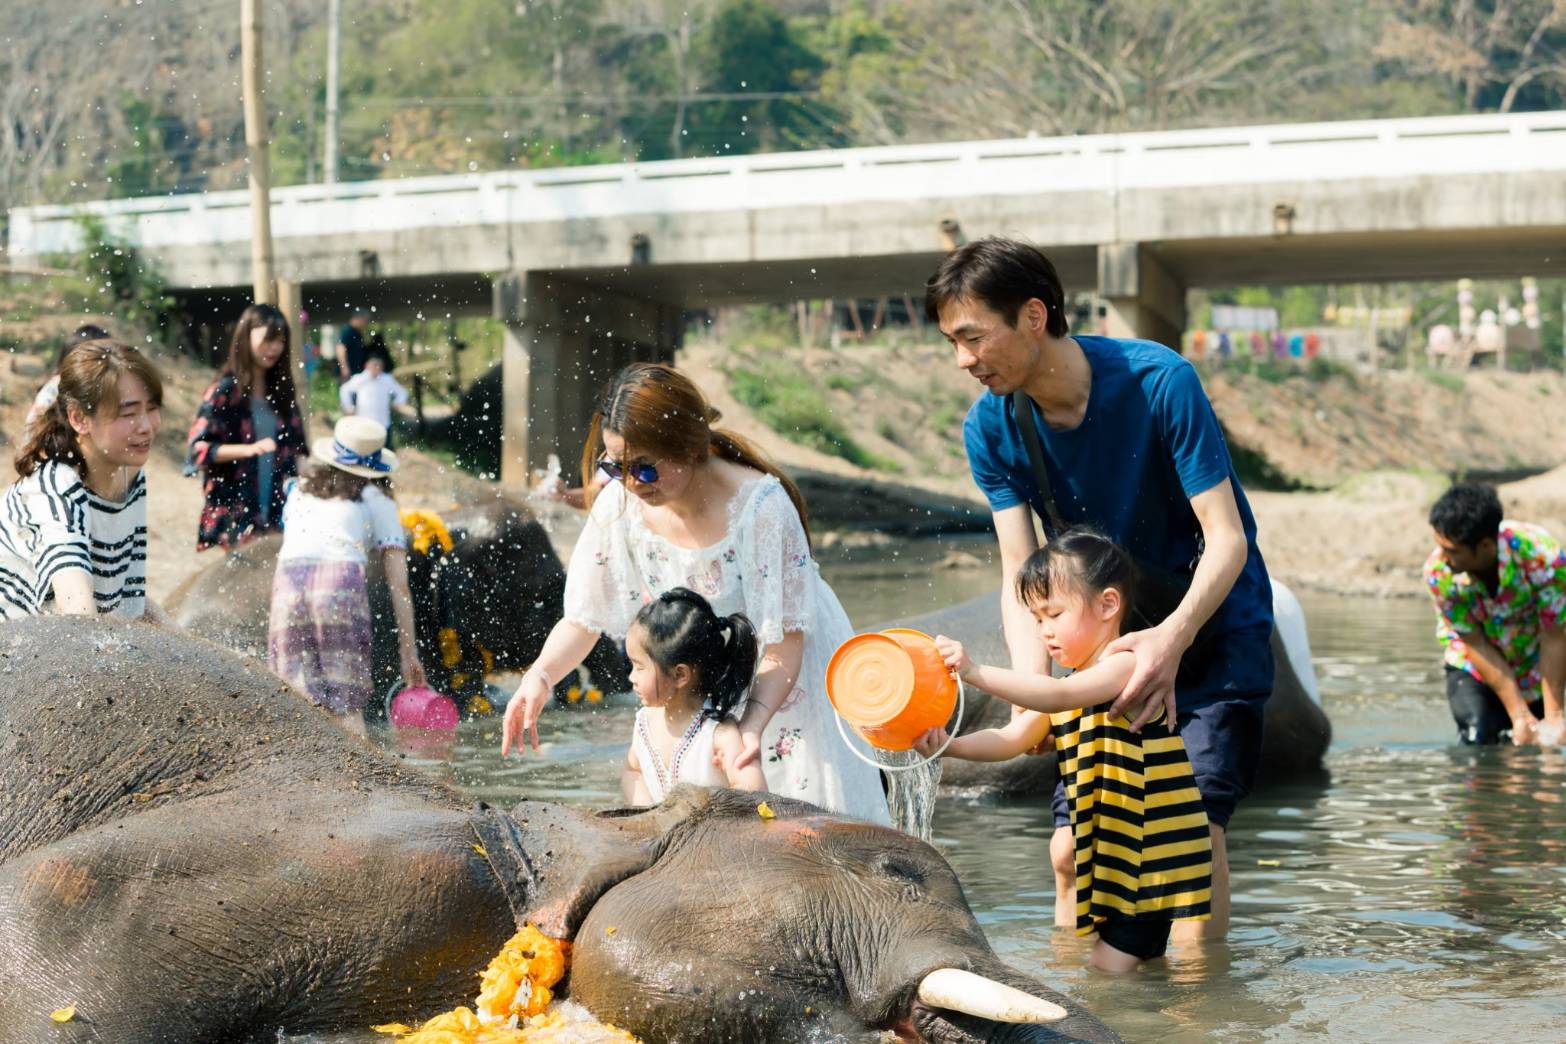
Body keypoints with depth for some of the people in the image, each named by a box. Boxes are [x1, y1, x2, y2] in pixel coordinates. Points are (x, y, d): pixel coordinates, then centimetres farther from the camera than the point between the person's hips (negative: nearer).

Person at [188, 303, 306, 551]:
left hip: (277, 509, 5)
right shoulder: (225, 390, -6)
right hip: (235, 512, -5)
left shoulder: (281, 389, 11)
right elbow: (199, 449, -11)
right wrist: (249, 449, -24)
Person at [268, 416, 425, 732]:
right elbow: (399, 585, 14)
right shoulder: (377, 499, 20)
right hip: (341, 583, -2)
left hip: (287, 579, 2)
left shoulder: (298, 490, 30)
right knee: (347, 706, 0)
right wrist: (409, 652, 15)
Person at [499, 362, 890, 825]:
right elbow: (583, 619, -9)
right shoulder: (619, 504, -19)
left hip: (784, 680, -3)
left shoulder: (762, 506, -31)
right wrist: (540, 675, -28)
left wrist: (753, 724, -43)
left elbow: (784, 643, -28)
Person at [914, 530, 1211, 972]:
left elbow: (1059, 696, -30)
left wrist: (974, 672, -39)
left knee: (1109, 969, -10)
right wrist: (948, 745, -16)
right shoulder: (1064, 687, 14)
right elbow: (1009, 739, 3)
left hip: (1159, 857, -9)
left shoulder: (1130, 663, -14)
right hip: (1108, 856, 9)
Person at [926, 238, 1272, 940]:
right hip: (1109, 641, 4)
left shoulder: (1158, 381, -23)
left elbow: (1227, 538, -24)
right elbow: (1020, 575, -12)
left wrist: (1172, 637, -42)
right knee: (1073, 848, 0)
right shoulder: (990, 428, -10)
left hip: (1212, 629, -4)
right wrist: (1031, 688, -30)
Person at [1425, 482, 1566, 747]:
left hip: (1534, 665, 0)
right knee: (1478, 741, -21)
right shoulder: (1438, 572, -29)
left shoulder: (1543, 556, -33)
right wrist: (1520, 717, -21)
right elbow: (1476, 644, -21)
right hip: (1472, 668, 0)